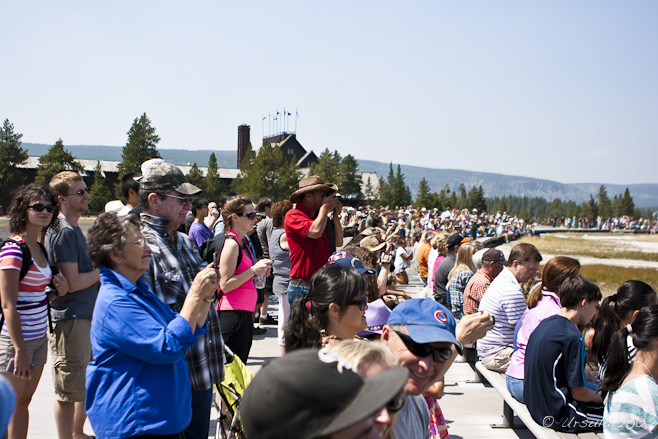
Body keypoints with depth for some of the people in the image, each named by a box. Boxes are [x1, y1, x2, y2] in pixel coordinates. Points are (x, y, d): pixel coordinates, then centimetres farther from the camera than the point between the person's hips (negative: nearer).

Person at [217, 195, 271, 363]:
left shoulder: (242, 242, 16)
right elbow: (225, 285, -16)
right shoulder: (231, 244, -13)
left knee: (241, 365, 11)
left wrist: (259, 271, 11)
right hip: (233, 314, -10)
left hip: (245, 314, 10)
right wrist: (253, 270, -17)